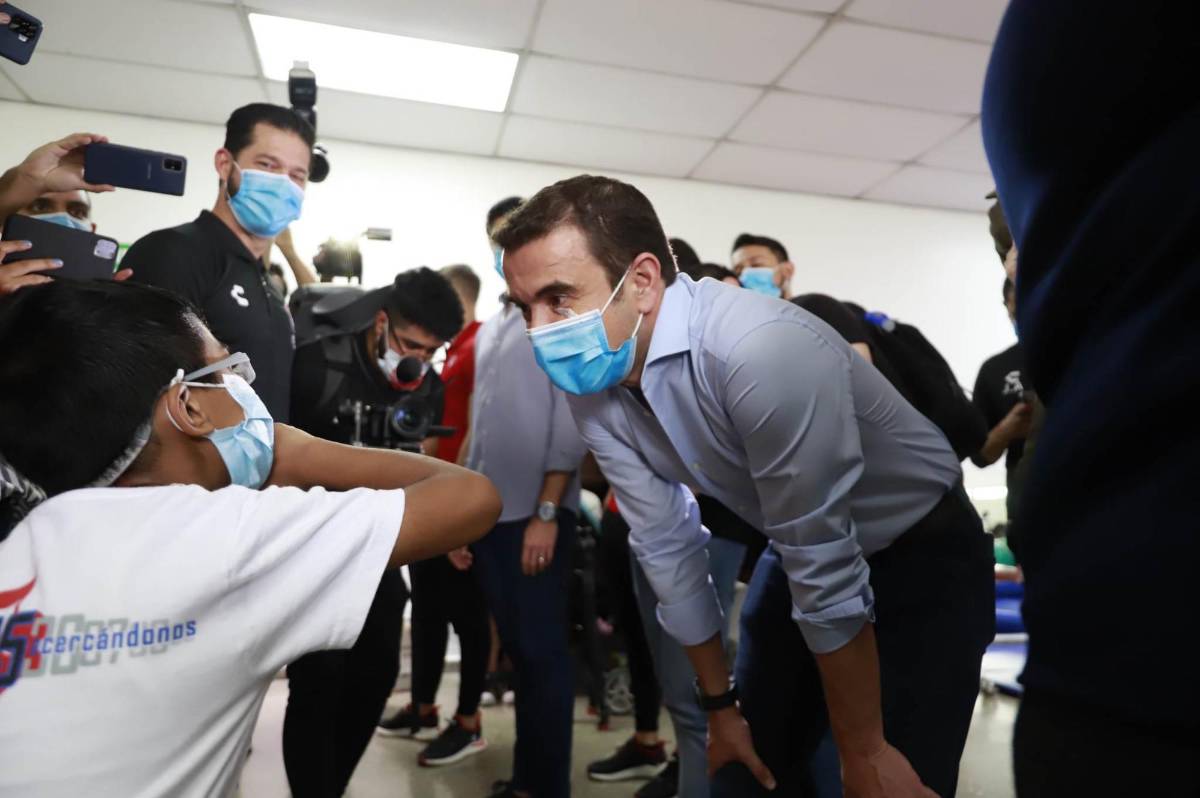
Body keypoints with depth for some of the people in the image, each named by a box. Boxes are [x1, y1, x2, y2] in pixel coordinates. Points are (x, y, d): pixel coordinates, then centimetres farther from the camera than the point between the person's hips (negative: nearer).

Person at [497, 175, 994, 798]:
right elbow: (666, 547, -4)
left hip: (923, 554, -5)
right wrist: (720, 704, 4)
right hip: (801, 559, 6)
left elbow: (828, 571, -30)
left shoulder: (761, 348, -36)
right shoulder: (593, 393, -13)